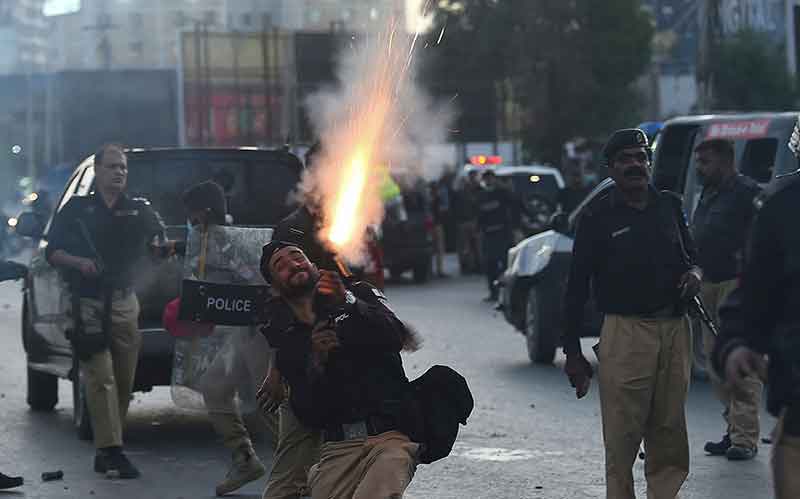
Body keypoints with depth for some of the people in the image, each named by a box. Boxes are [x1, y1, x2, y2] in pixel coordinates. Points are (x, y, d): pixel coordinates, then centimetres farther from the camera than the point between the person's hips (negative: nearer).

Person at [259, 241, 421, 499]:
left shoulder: (361, 295, 14)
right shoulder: (288, 343, 18)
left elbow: (394, 339, -7)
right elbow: (309, 416, 8)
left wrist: (349, 302, -19)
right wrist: (317, 363, -7)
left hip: (390, 436, -3)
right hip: (337, 448, 3)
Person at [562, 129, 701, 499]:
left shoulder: (670, 205, 14)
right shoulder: (597, 217, 2)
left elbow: (690, 255, 27)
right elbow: (577, 287, 1)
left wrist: (694, 274, 0)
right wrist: (572, 353, -3)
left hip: (675, 330, 4)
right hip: (625, 333, -4)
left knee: (670, 436, 7)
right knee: (622, 437, -7)